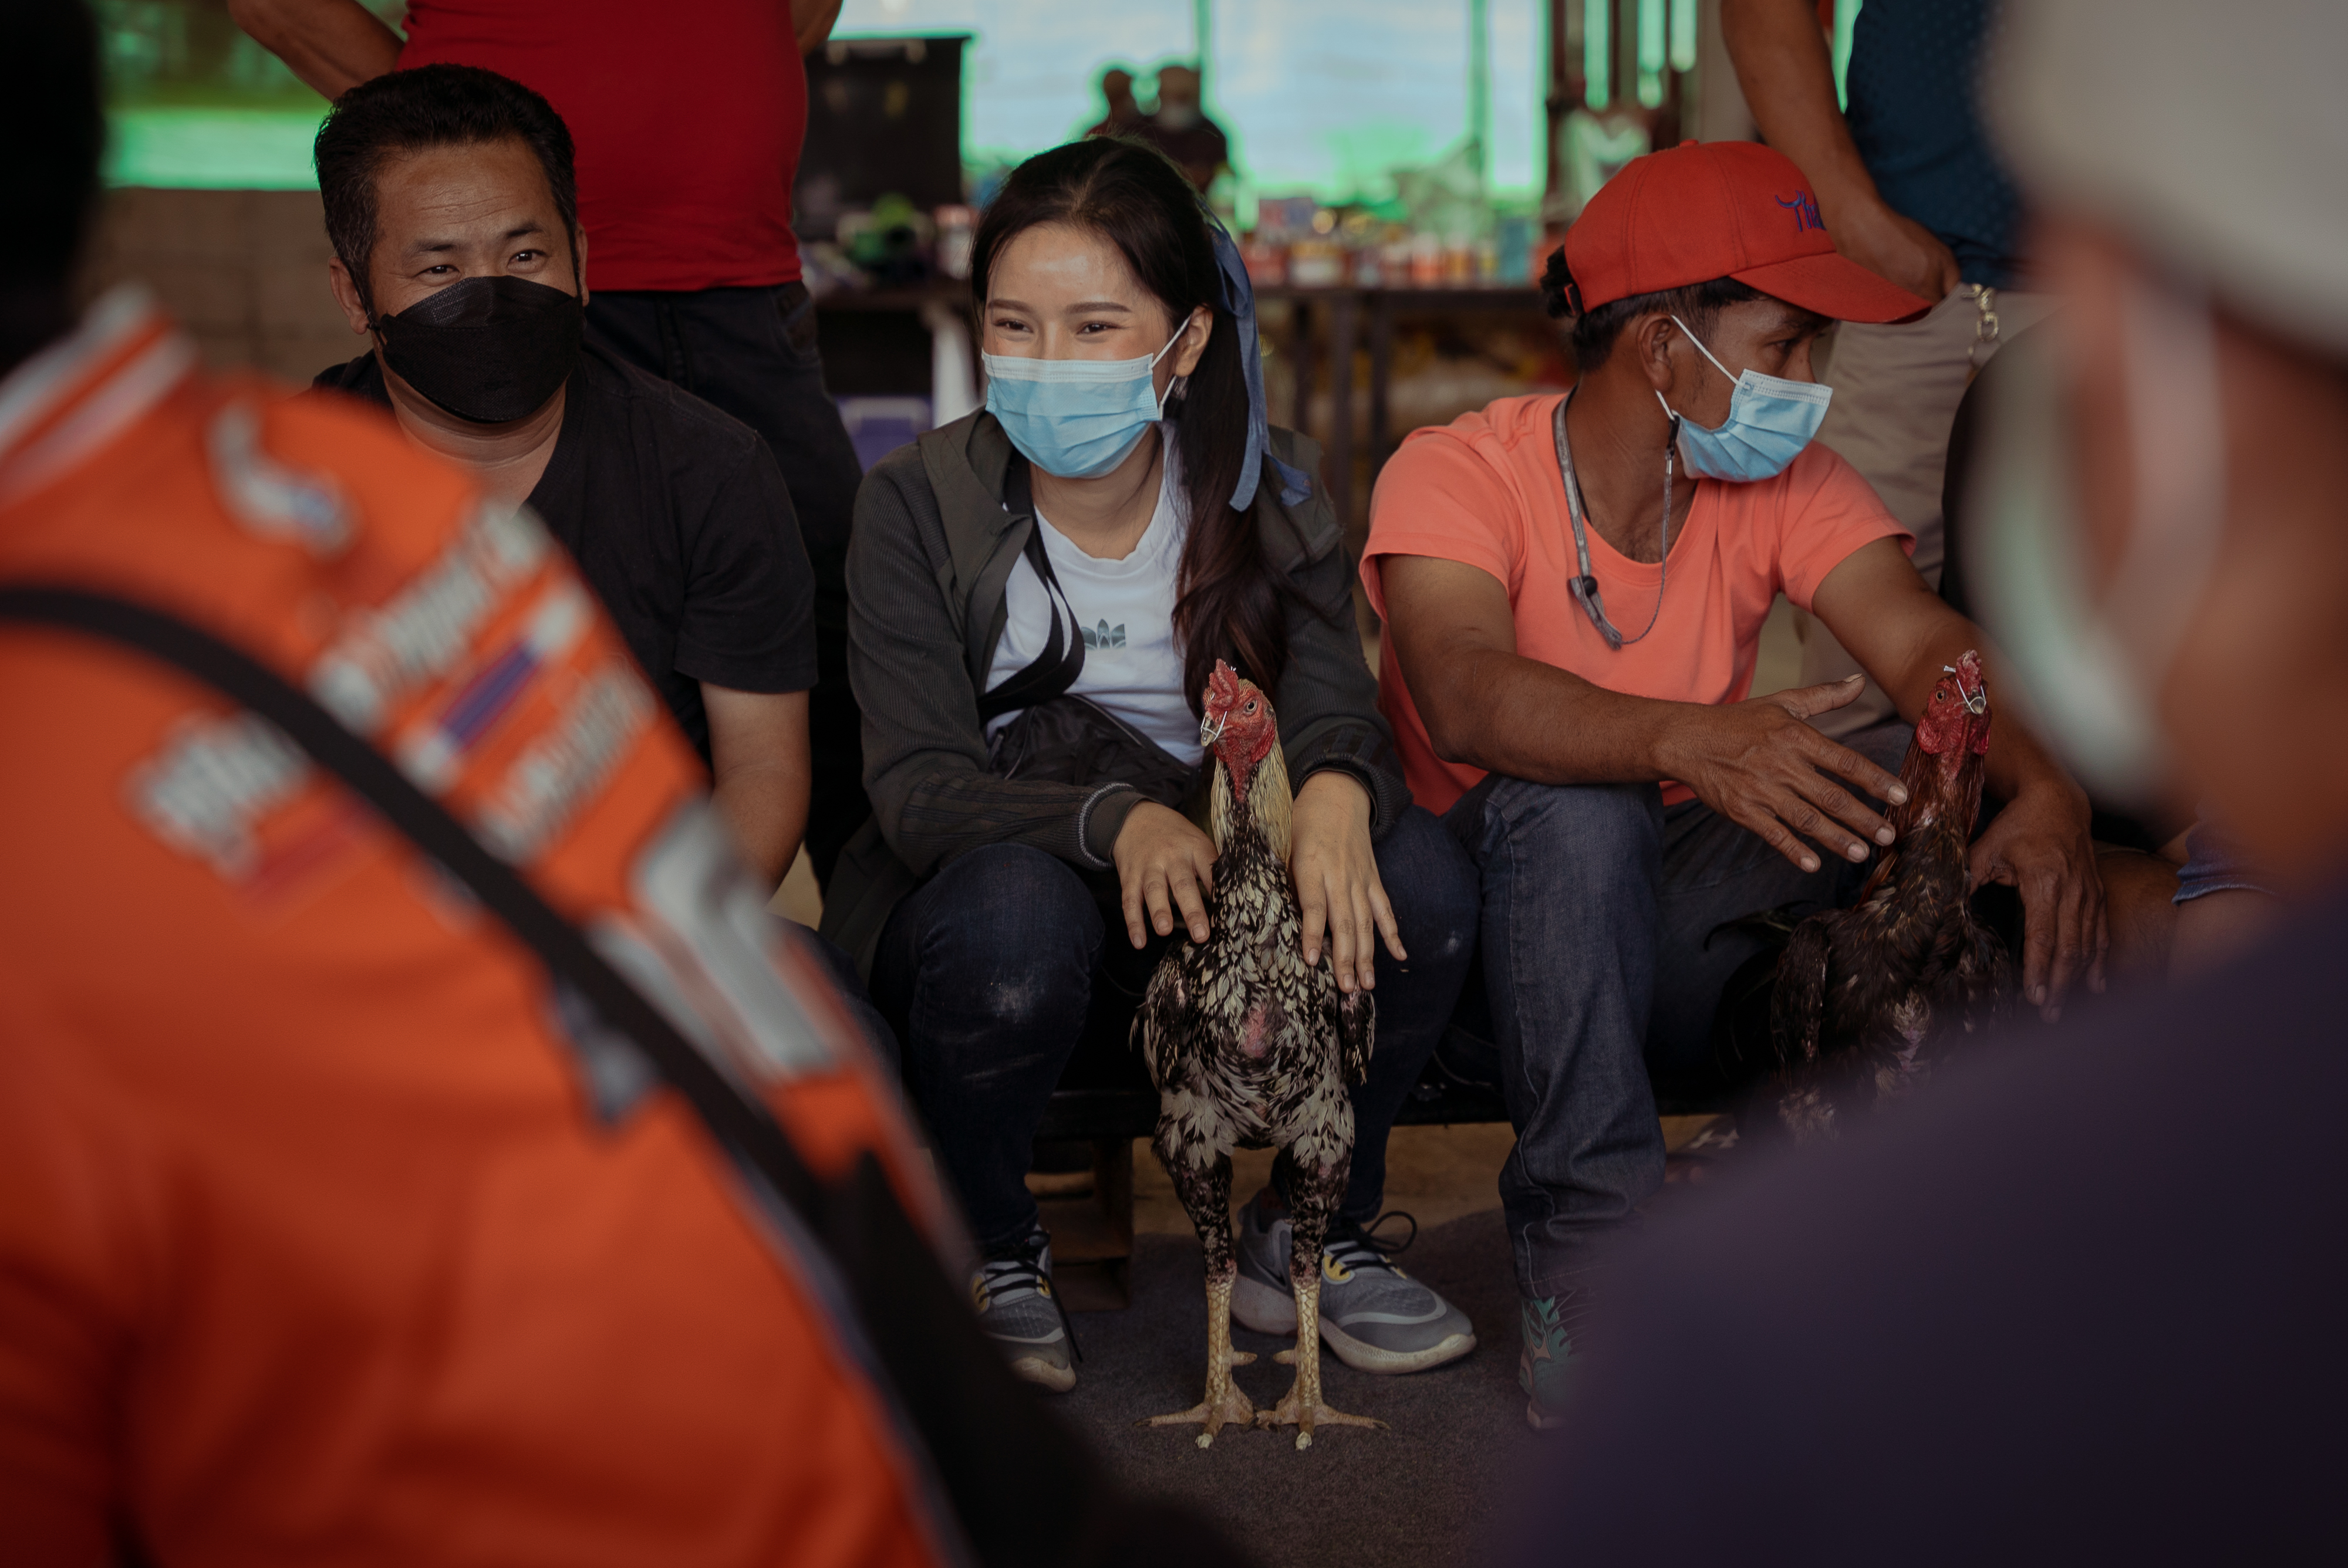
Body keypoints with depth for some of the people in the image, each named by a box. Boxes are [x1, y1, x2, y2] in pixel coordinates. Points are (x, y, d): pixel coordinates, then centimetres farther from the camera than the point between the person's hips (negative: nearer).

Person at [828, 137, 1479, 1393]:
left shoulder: (1267, 490, -2)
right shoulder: (917, 504, -10)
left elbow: (1331, 704, -13)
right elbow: (917, 788, -19)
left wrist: (1336, 787, -39)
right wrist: (1113, 821, -39)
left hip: (1218, 898, 3)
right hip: (979, 889, -2)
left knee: (1421, 884, -25)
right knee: (1016, 912, -38)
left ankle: (1312, 1231, 0)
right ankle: (984, 1253, -7)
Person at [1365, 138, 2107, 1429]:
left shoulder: (1784, 484, 1)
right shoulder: (1453, 475, -14)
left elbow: (1921, 641, -15)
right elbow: (1466, 698, -34)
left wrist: (2045, 783, -37)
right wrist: (1688, 741, -51)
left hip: (1676, 935, 4)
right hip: (1498, 915, -4)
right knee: (1575, 807, -36)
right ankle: (1586, 1262, -27)